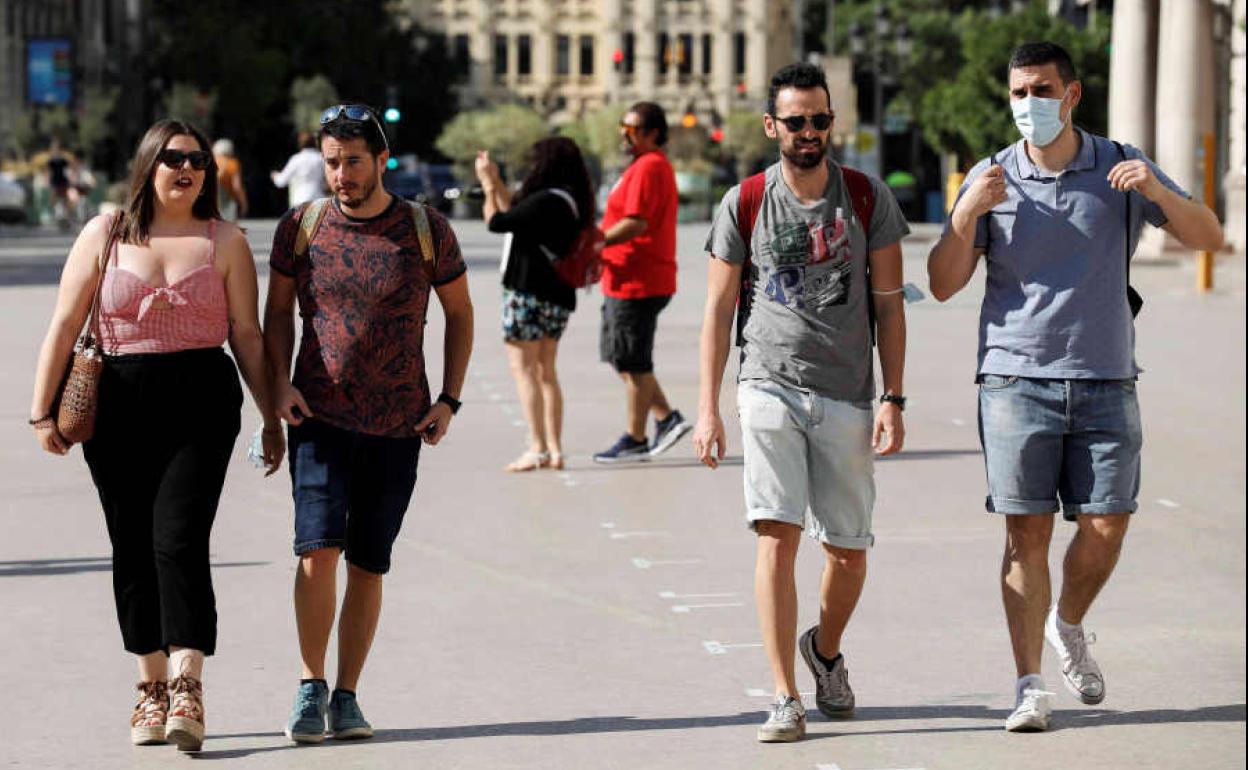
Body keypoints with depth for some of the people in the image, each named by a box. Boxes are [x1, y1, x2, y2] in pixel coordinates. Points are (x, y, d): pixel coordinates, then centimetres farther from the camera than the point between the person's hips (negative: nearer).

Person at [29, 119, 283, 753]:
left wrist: (271, 416, 7)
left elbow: (247, 335, 8)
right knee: (131, 546, 5)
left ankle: (187, 691, -17)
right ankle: (152, 688, 16)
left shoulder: (224, 241, 6)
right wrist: (41, 411, -1)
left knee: (180, 539, -14)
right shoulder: (105, 235, 6)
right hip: (119, 403, 2)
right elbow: (65, 326, 4)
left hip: (202, 399, -2)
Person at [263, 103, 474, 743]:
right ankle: (311, 686, -3)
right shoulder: (301, 227, 0)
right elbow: (278, 312, 11)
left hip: (397, 425, 1)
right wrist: (280, 383, -4)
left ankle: (346, 696, 16)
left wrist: (449, 399, 3)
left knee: (368, 563, 5)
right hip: (320, 416, -1)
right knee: (318, 546, -17)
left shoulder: (426, 231, -1)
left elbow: (459, 312, 11)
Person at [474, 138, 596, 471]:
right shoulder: (569, 202, 10)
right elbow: (515, 215, 17)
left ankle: (537, 449, -7)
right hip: (557, 297, 9)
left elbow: (497, 221, -16)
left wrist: (488, 185, -1)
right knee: (545, 372, 14)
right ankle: (554, 449, 13)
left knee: (524, 369, -4)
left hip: (529, 294, -9)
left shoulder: (546, 201, -19)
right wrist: (495, 181, 20)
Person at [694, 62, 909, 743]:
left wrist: (893, 398, -2)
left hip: (847, 396, 1)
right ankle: (785, 699, -12)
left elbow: (888, 304, 5)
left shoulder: (868, 198, 2)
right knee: (777, 534, -14)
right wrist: (707, 409, 0)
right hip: (771, 386, -1)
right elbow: (718, 310, 5)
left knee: (848, 549, 7)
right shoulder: (745, 204, 1)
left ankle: (825, 650, 37)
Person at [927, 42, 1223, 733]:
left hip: (1105, 382, 1)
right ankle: (1028, 684, -1)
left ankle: (1068, 626, 27)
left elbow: (1207, 236, 1)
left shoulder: (1119, 167, 5)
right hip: (1015, 378, -1)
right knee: (1026, 532, -6)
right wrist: (966, 214, -16)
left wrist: (1157, 191, -18)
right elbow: (943, 285, 1)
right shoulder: (991, 178, 3)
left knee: (1105, 527, -2)